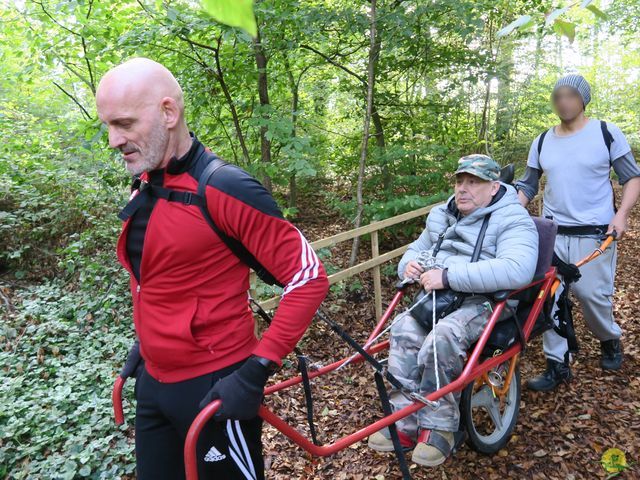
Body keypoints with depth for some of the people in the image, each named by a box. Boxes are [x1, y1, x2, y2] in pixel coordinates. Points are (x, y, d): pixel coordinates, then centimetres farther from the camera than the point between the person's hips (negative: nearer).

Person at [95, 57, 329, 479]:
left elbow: (310, 278, -20)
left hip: (213, 386, -7)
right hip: (153, 381, 8)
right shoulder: (145, 188, 4)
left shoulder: (226, 189, -21)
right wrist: (148, 342, 18)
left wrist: (256, 371, -21)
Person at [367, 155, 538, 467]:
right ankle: (405, 423, -17)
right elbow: (415, 250, 28)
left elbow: (516, 270, -24)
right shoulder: (441, 216, 19)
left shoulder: (513, 220, -5)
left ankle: (438, 429, -17)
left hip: (483, 301, -6)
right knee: (404, 329, -24)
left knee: (442, 336, -34)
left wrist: (448, 275, -28)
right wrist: (409, 265, 1)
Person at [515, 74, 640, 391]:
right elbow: (528, 185, 13)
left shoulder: (607, 133, -1)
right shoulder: (542, 142, 8)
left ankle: (609, 339, 36)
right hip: (551, 233, 3)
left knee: (593, 295, 2)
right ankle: (557, 365, 12)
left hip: (594, 234, -3)